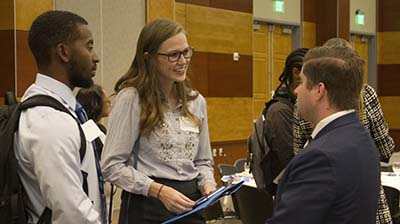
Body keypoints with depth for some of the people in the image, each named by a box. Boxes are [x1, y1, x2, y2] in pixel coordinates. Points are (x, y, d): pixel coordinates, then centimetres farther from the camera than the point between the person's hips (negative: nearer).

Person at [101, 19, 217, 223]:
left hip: (190, 205, 5)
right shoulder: (131, 99, -11)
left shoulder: (196, 101, 7)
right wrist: (158, 190, -21)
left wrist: (207, 184, -5)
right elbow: (112, 166, -13)